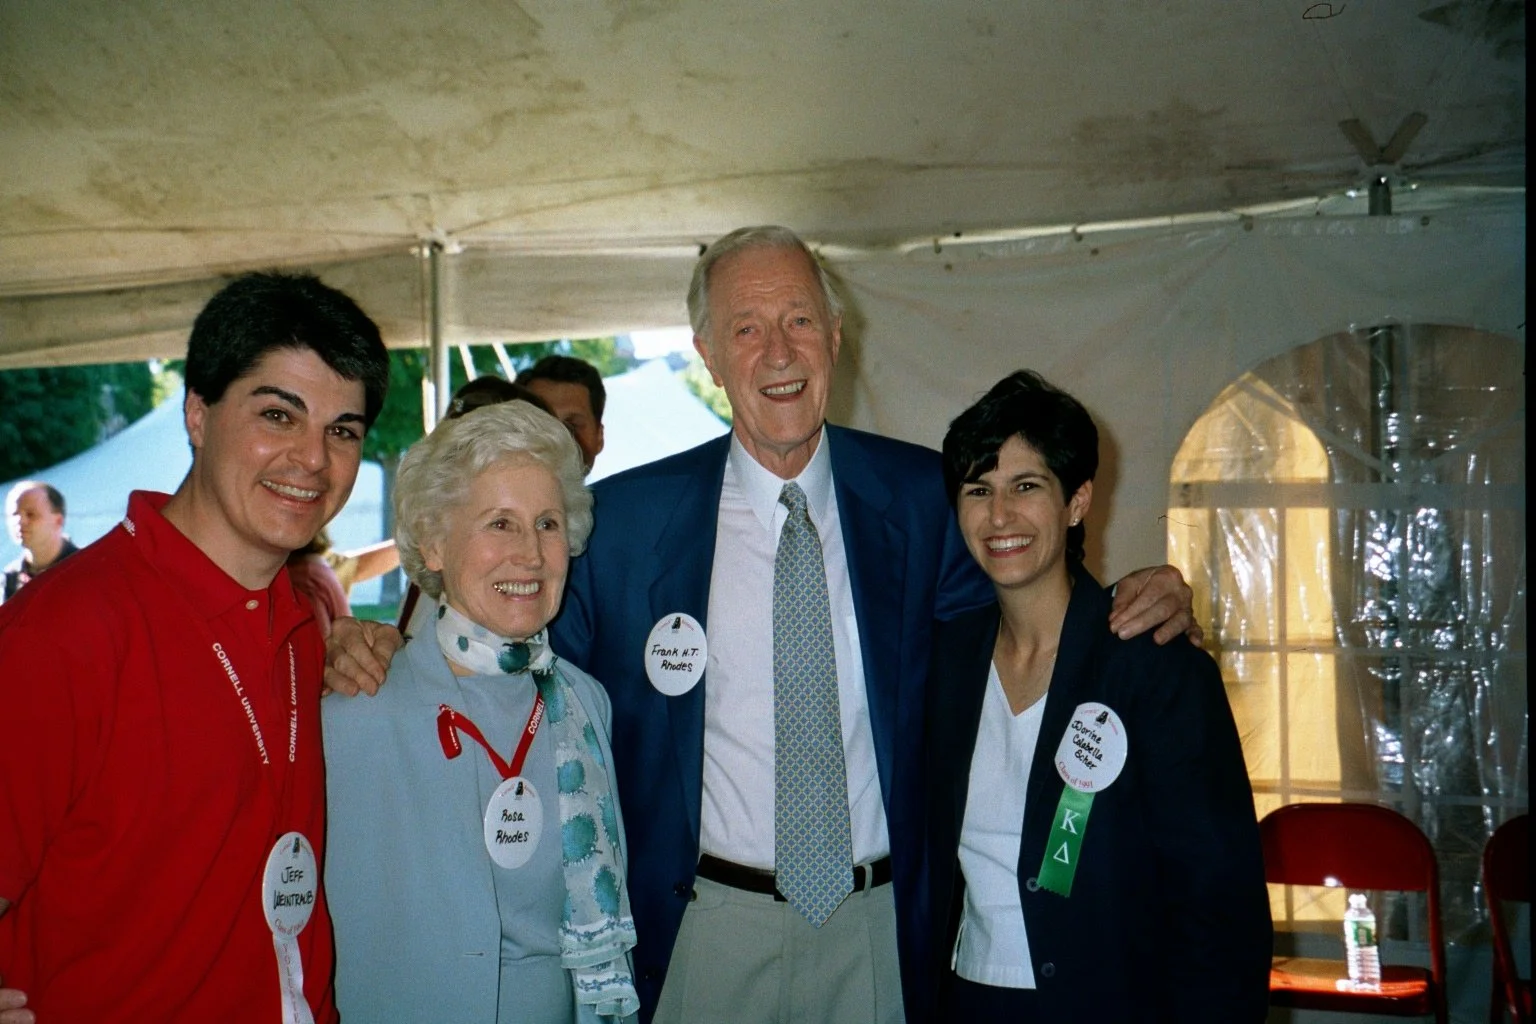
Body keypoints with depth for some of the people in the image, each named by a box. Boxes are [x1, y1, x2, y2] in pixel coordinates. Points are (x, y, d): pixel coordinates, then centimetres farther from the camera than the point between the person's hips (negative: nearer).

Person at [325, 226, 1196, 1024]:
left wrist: (1138, 607, -8)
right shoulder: (626, 517, -4)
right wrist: (388, 652, -12)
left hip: (882, 929, 1)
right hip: (710, 927, -1)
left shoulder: (920, 497, 0)